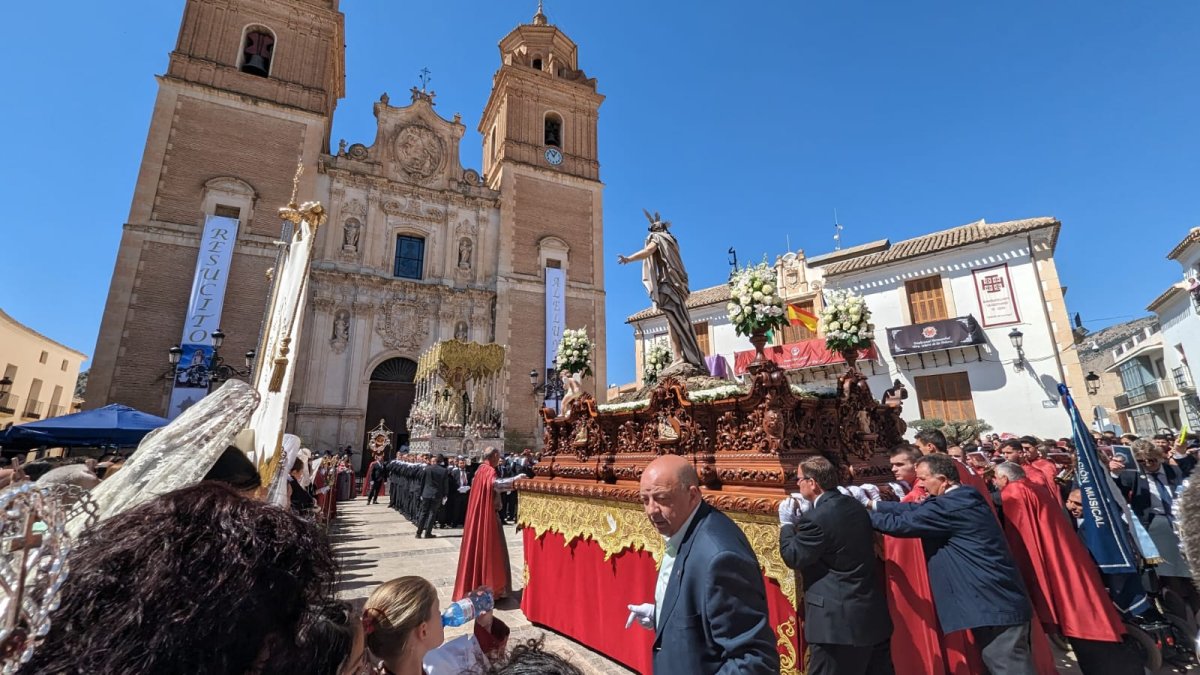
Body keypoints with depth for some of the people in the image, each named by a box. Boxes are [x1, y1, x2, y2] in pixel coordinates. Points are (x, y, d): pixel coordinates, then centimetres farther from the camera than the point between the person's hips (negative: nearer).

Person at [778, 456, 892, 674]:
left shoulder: (816, 517, -23)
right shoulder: (855, 506, 4)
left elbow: (793, 558, -13)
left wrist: (787, 523, -1)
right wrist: (801, 521, 12)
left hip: (838, 619, -8)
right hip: (873, 612, 9)